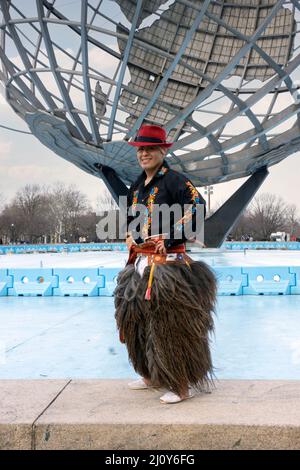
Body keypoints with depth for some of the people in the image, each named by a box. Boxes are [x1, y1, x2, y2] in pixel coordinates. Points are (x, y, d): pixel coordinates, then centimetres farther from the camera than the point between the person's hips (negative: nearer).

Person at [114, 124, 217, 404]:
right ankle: (151, 375, 29)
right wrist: (130, 239, 13)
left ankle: (183, 384, 6)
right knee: (137, 318, 13)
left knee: (170, 324, -5)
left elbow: (197, 208, -19)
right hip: (139, 263, 8)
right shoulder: (137, 187, 16)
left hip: (167, 262, -8)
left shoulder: (174, 180, -8)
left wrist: (169, 239, -20)